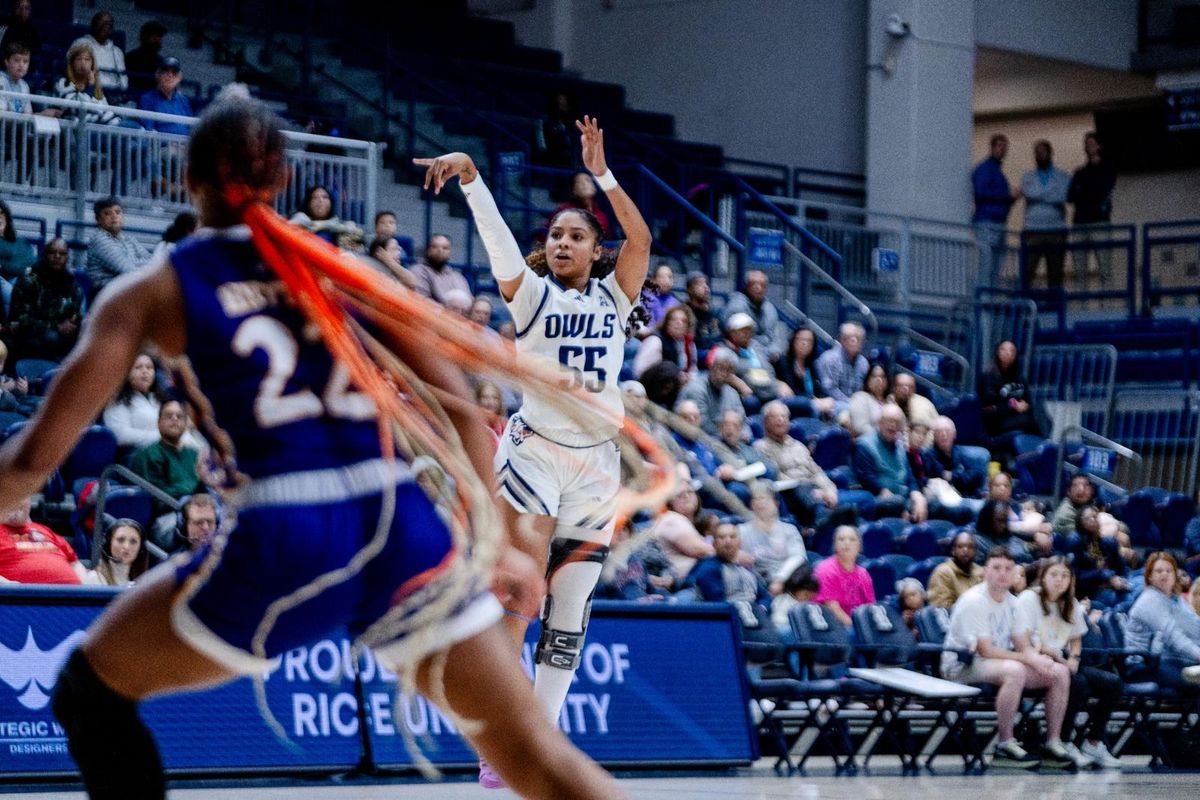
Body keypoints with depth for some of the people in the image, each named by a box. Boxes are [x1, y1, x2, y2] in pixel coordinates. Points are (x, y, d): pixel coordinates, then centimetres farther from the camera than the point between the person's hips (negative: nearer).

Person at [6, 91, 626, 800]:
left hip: (285, 542, -3)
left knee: (89, 694, 20)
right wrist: (490, 545, 21)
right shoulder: (347, 266, 18)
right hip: (404, 525, 3)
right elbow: (460, 410, 13)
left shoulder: (154, 290, 9)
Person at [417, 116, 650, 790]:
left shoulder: (613, 298, 9)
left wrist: (602, 173, -14)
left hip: (596, 463, 3)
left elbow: (640, 237, -6)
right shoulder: (533, 295, 3)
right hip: (534, 451, -3)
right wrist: (470, 175, -28)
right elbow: (497, 238, -13)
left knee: (570, 610, 5)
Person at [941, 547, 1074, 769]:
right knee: (1015, 671, -38)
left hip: (999, 660, 9)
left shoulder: (1011, 602, 9)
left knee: (1060, 673, -4)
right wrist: (1031, 660, -23)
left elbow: (1024, 647, 9)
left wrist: (1039, 659, -15)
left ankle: (1052, 744, 0)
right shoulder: (974, 601, -17)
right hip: (963, 665, -9)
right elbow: (986, 651, -22)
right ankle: (1005, 746, -29)